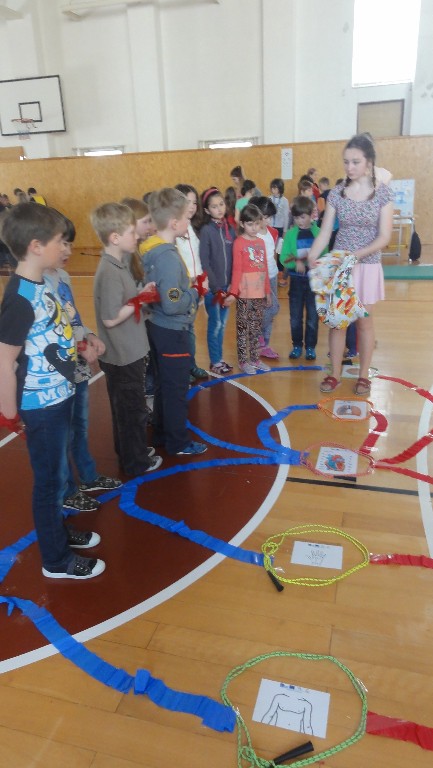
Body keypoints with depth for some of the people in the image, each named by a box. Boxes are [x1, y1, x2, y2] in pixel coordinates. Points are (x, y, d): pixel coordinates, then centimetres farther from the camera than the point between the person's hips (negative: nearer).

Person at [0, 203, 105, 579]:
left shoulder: (41, 284, 3)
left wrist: (81, 343, 6)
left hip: (58, 397, 8)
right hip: (41, 406, -8)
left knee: (56, 473, 23)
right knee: (50, 479, 7)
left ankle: (57, 530, 45)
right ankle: (57, 560, 26)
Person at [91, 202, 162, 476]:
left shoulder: (119, 263, 6)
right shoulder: (110, 272, -23)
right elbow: (111, 318, -26)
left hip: (127, 351, 9)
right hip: (123, 354, -9)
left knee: (126, 407, 22)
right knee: (133, 409, 6)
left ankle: (131, 451, 38)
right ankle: (136, 462, 22)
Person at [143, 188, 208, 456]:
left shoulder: (154, 250, 4)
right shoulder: (169, 257, -24)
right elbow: (172, 305, -29)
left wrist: (191, 287, 6)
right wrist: (198, 291, -14)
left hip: (159, 328, 9)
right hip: (173, 332, -9)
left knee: (163, 385, 20)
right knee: (176, 390, 5)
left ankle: (163, 433, 34)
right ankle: (178, 442, 20)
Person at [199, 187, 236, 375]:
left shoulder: (230, 229, 7)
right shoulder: (206, 230, -10)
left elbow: (234, 260, 7)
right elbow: (204, 262, -13)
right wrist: (216, 288, -14)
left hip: (226, 285, 5)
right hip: (212, 287, -5)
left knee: (222, 324, 13)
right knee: (215, 324, 3)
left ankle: (220, 358, 26)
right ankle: (215, 362, 16)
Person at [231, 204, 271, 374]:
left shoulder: (260, 242, 10)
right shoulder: (239, 242, -7)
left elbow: (265, 268, 12)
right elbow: (237, 269, -11)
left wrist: (268, 290, 12)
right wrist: (234, 291, -17)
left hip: (260, 291, 6)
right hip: (245, 292, -6)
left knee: (256, 327, 13)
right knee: (243, 327, 3)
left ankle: (255, 359, 23)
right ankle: (243, 361, 11)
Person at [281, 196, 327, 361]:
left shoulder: (318, 233, -4)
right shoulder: (290, 234, -1)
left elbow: (324, 256, -5)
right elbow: (284, 258, -4)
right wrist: (295, 263, -22)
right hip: (296, 279, 1)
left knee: (313, 315, 7)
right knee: (295, 316, 10)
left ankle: (310, 347, 19)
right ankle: (297, 345, 24)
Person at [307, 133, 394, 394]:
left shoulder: (383, 193, -6)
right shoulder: (336, 193, 0)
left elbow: (384, 237, -11)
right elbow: (325, 232, -2)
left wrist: (356, 254, -25)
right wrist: (311, 257, -20)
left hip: (367, 265, -2)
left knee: (364, 322, 6)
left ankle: (364, 376, 20)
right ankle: (335, 374, 17)